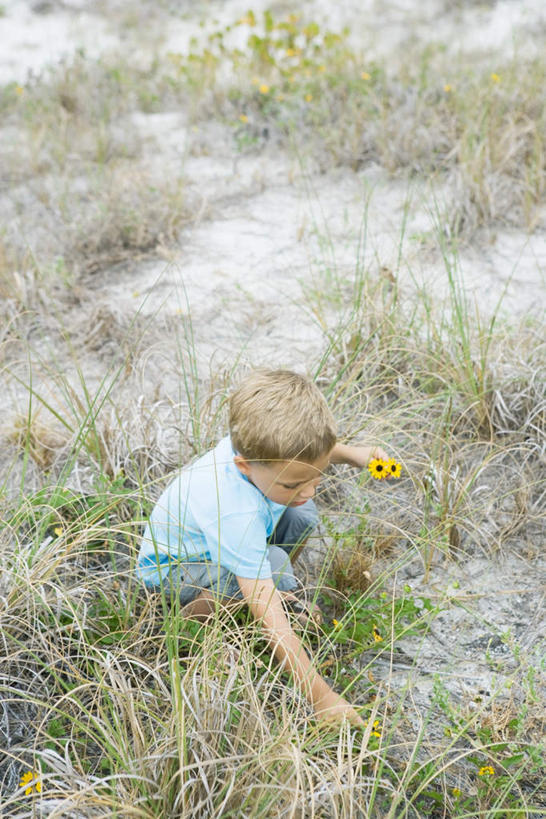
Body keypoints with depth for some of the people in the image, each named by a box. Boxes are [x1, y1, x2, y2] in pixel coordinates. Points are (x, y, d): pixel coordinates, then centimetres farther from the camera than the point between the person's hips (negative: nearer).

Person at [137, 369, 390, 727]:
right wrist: (321, 696, -43)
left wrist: (353, 454, -14)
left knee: (301, 515, -10)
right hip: (172, 567, -8)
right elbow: (266, 614, -44)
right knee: (273, 566, -32)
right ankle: (191, 614, -11)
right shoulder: (235, 511, -46)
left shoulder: (259, 445, -26)